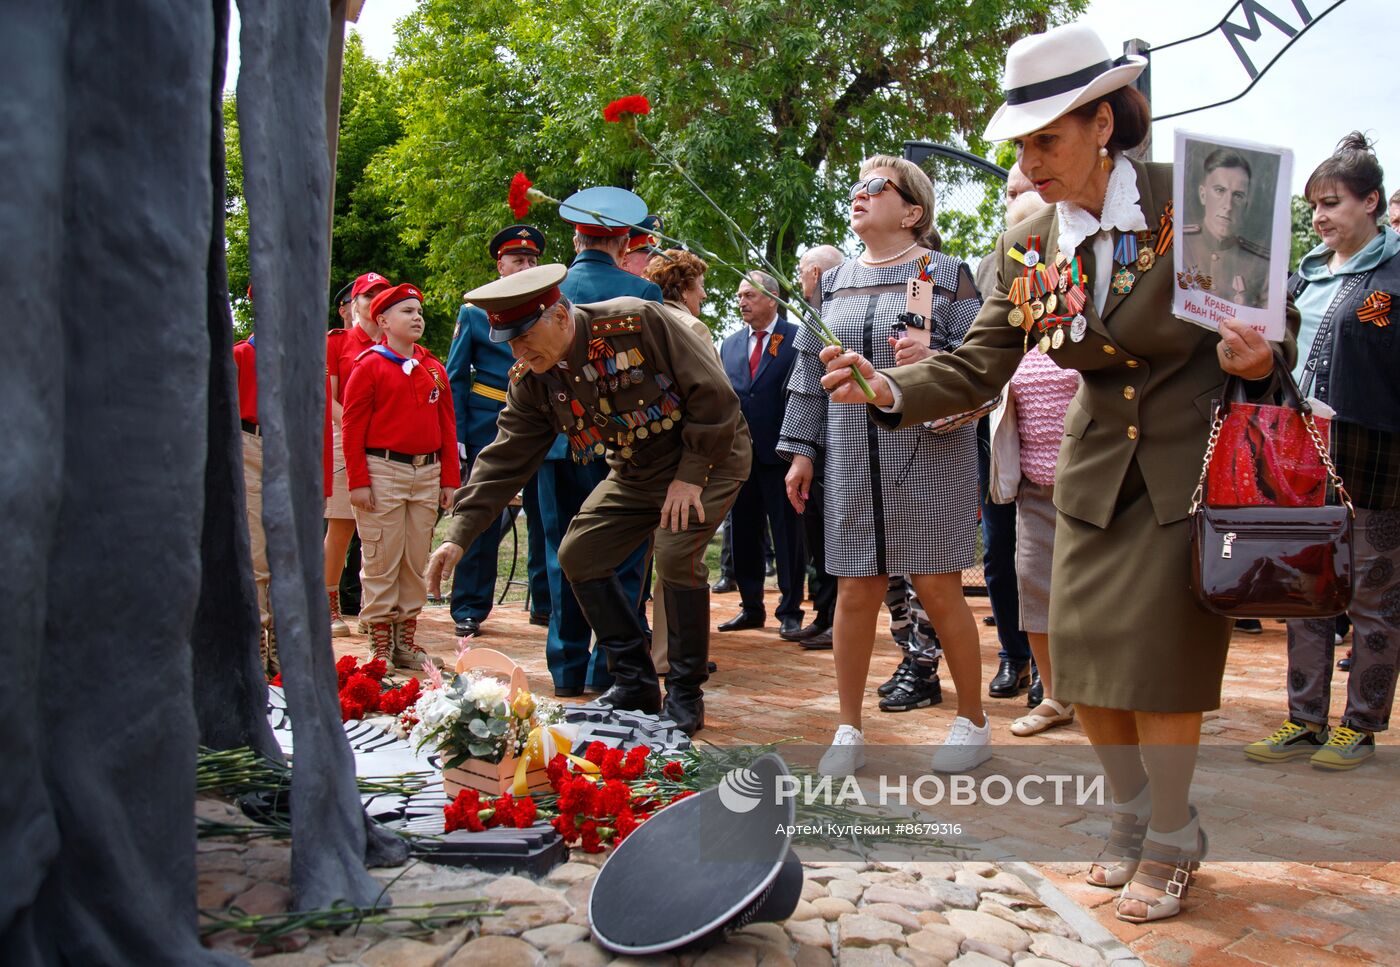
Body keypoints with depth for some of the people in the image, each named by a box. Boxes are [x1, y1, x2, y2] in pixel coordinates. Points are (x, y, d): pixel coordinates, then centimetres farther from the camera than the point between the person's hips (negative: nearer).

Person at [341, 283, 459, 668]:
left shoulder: (433, 368, 13)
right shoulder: (369, 366, -2)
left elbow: (447, 426, 14)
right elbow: (352, 427, -5)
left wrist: (449, 478, 8)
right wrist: (358, 481, -11)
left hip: (427, 472, 5)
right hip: (383, 471, -5)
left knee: (416, 560, 9)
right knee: (382, 561, -1)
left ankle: (406, 639, 18)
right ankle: (380, 643, 8)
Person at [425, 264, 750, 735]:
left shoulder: (637, 322, -27)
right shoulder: (530, 381, -9)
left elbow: (713, 395, -23)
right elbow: (504, 459, -6)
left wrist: (690, 477, -21)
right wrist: (459, 534, -16)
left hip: (709, 457, -7)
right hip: (635, 473, 7)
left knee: (676, 554, -26)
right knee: (579, 554, -1)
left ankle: (686, 694, -6)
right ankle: (635, 683, 11)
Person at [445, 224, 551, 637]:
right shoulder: (475, 312, 6)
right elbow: (455, 378, 4)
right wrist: (456, 436, -4)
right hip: (488, 431, -2)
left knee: (545, 520, 6)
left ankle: (545, 603, 18)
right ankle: (469, 610, 11)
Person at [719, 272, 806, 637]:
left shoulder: (797, 338, -4)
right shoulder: (729, 344, 13)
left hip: (779, 452, -5)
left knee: (787, 532, 2)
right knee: (744, 532, 11)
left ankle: (790, 610, 11)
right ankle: (751, 607, 22)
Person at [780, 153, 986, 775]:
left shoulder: (946, 274, 2)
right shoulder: (834, 283, 15)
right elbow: (810, 372, 15)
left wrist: (936, 358, -24)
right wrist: (801, 450, 9)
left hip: (929, 452, -3)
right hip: (853, 460, 4)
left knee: (938, 590, 1)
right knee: (855, 592, 5)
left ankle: (973, 723, 20)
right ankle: (849, 732, 16)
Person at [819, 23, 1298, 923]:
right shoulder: (1026, 248, -2)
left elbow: (1275, 317, -3)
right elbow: (977, 367, -5)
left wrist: (1255, 358, -26)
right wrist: (891, 390, -23)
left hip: (1190, 468, -4)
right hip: (1096, 471, 5)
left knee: (1157, 656, -3)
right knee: (1083, 659, 6)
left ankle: (1172, 836, 20)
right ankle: (1135, 816, 30)